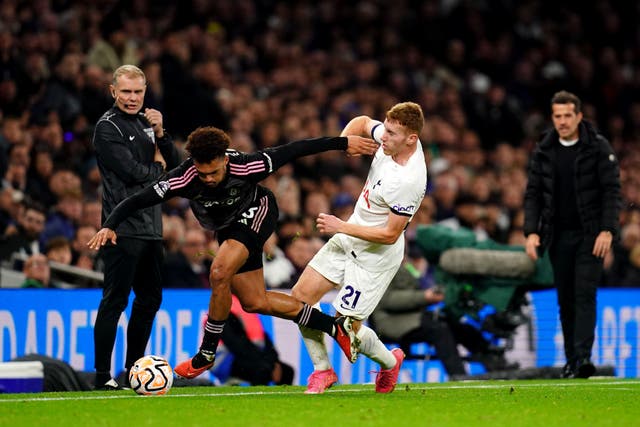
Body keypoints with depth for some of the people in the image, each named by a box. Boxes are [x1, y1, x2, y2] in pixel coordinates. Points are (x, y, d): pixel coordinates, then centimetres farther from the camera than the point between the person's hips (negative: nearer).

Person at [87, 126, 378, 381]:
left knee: (220, 273, -27)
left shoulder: (246, 167, -34)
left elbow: (293, 150, -22)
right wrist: (110, 226, -45)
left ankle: (206, 354, -13)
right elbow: (137, 200, -29)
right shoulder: (185, 178, -30)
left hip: (256, 214, -5)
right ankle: (334, 327, 21)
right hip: (229, 229, 5)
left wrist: (343, 143, -15)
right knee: (254, 302, 6)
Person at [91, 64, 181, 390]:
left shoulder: (145, 122, 16)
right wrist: (157, 166, 0)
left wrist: (160, 133, -5)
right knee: (115, 300, -9)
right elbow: (131, 171, -18)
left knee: (150, 299, 13)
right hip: (123, 226, -8)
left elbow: (174, 164, 11)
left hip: (150, 226, 8)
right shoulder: (108, 127, -8)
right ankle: (103, 375, -8)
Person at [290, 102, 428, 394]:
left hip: (376, 255, -9)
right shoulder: (393, 141, -8)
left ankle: (390, 361, 28)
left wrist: (342, 227, -22)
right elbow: (362, 122, 15)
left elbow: (390, 234, -26)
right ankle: (322, 370, 17)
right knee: (301, 295, 2)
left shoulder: (409, 181, -32)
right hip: (348, 239, 9)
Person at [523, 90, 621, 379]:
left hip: (590, 234, -4)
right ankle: (571, 361, 11)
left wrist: (607, 230, -15)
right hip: (558, 235, 4)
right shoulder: (543, 151, 7)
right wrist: (531, 232, -4)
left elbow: (612, 190, -6)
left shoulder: (598, 147, -4)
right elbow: (533, 193, 8)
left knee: (584, 295, -12)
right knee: (565, 299, 6)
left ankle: (584, 357, -18)